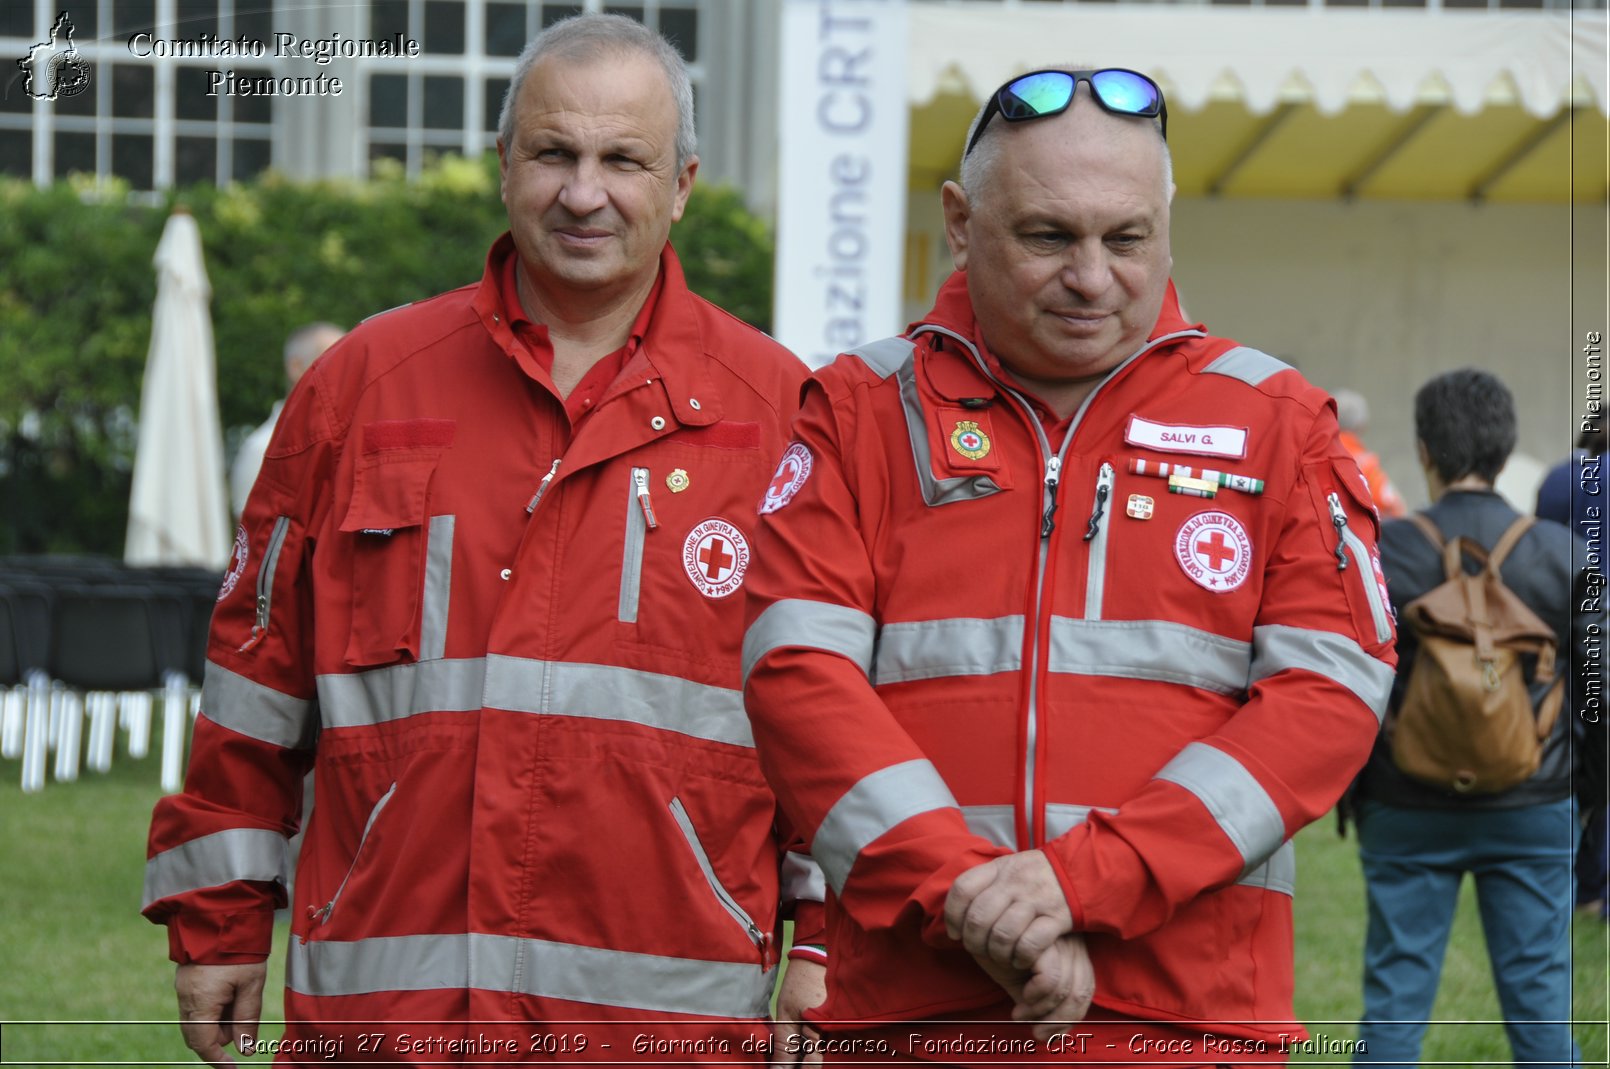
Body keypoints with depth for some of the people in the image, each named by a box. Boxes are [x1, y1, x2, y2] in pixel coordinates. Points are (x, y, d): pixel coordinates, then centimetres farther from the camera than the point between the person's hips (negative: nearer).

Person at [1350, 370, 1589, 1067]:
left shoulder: (1381, 553, -7)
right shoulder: (1557, 552, -3)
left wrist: (1345, 789, 9)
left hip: (1408, 810, -1)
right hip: (1532, 812, 1)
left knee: (1396, 991, 7)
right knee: (1539, 990, 7)